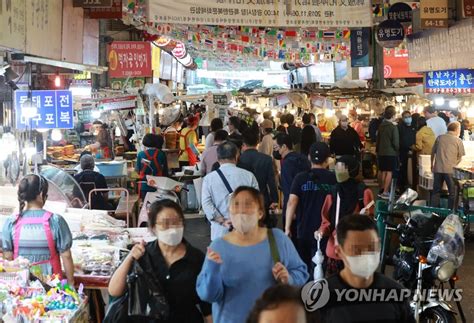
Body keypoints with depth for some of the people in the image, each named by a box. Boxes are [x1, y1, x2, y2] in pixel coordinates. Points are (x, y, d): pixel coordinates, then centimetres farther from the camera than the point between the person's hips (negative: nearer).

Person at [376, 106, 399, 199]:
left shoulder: (381, 126, 4)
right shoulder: (393, 127, -14)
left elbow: (378, 139, 10)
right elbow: (396, 142, -14)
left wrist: (378, 150, 18)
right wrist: (397, 150, 4)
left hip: (381, 152, 6)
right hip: (391, 152, -6)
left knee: (384, 172, 14)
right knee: (389, 172, -3)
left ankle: (383, 190, 19)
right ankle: (385, 192, -5)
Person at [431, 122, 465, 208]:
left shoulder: (440, 138, 8)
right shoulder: (458, 140, -1)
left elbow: (433, 152, 14)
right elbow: (460, 157, 2)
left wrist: (432, 165, 27)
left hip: (438, 168, 3)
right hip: (450, 169, -3)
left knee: (436, 191, 12)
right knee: (452, 192, 6)